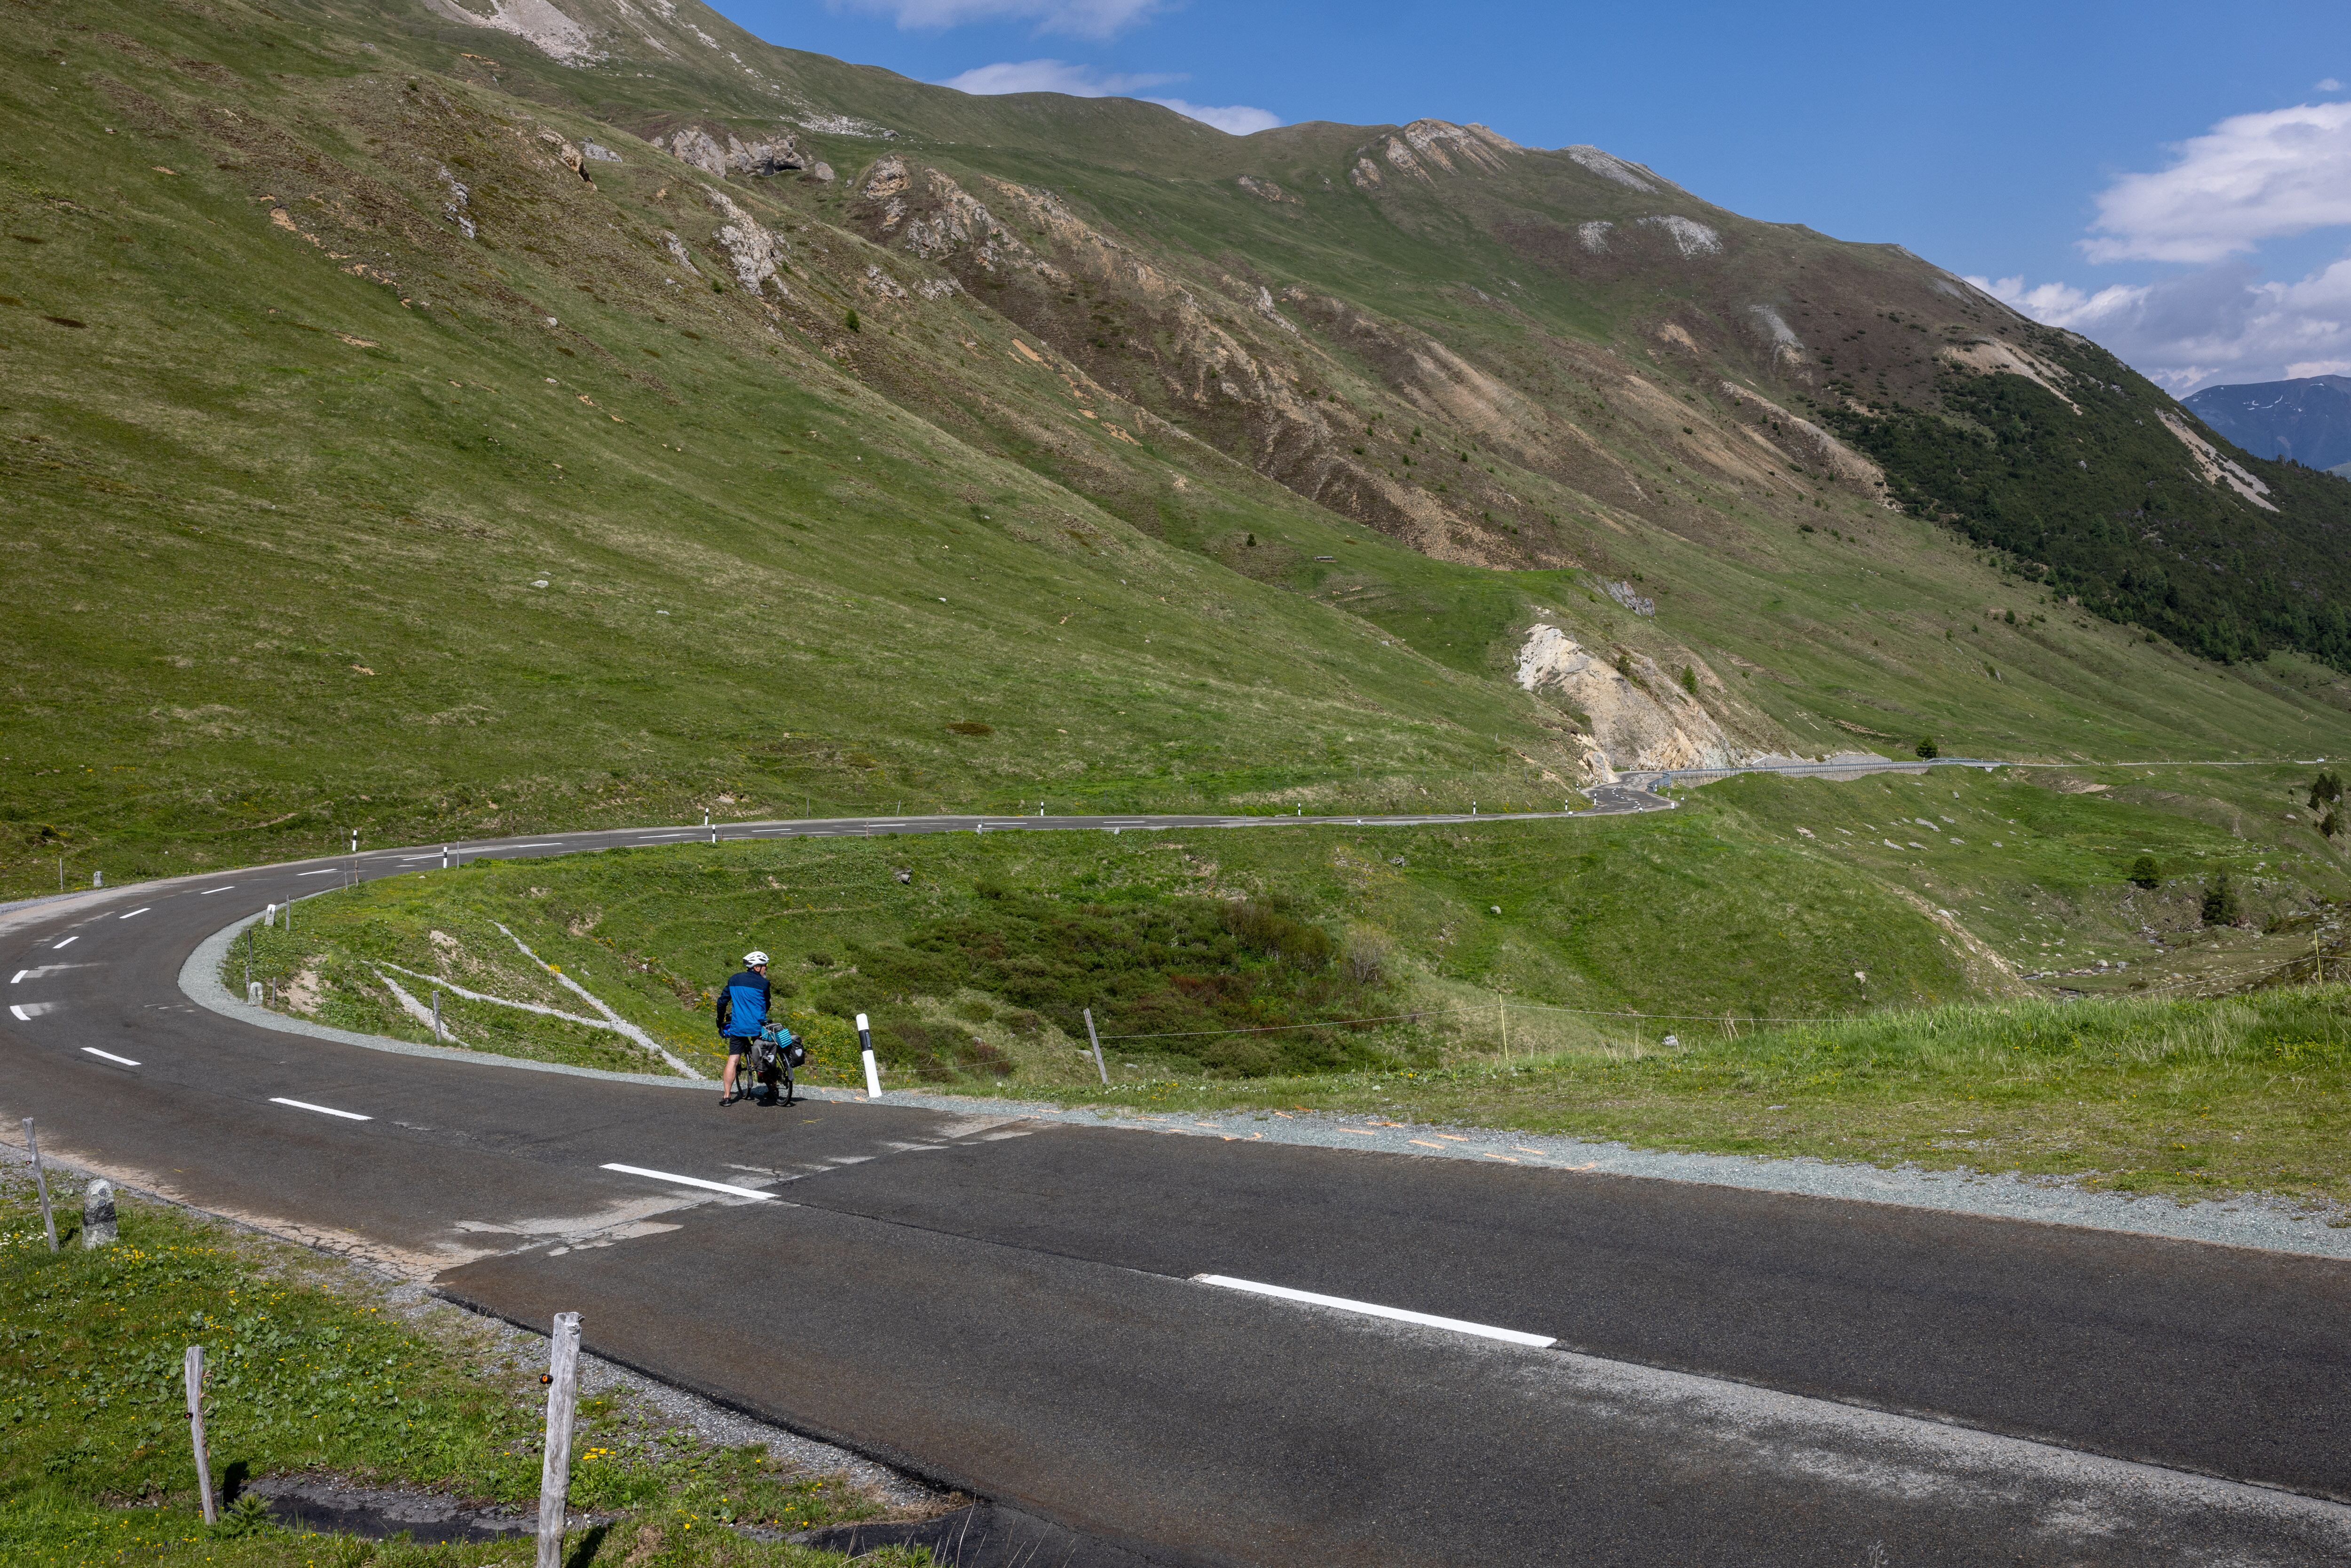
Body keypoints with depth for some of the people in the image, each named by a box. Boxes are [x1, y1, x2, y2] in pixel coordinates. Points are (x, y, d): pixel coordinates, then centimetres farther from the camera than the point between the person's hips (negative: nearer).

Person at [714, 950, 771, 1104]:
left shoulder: (734, 980, 9)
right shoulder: (763, 983, -3)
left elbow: (722, 1002, 11)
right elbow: (766, 1005, 8)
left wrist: (721, 1022, 23)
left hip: (737, 1027, 3)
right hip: (758, 1027, -3)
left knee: (733, 1060, 2)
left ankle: (726, 1096, -3)